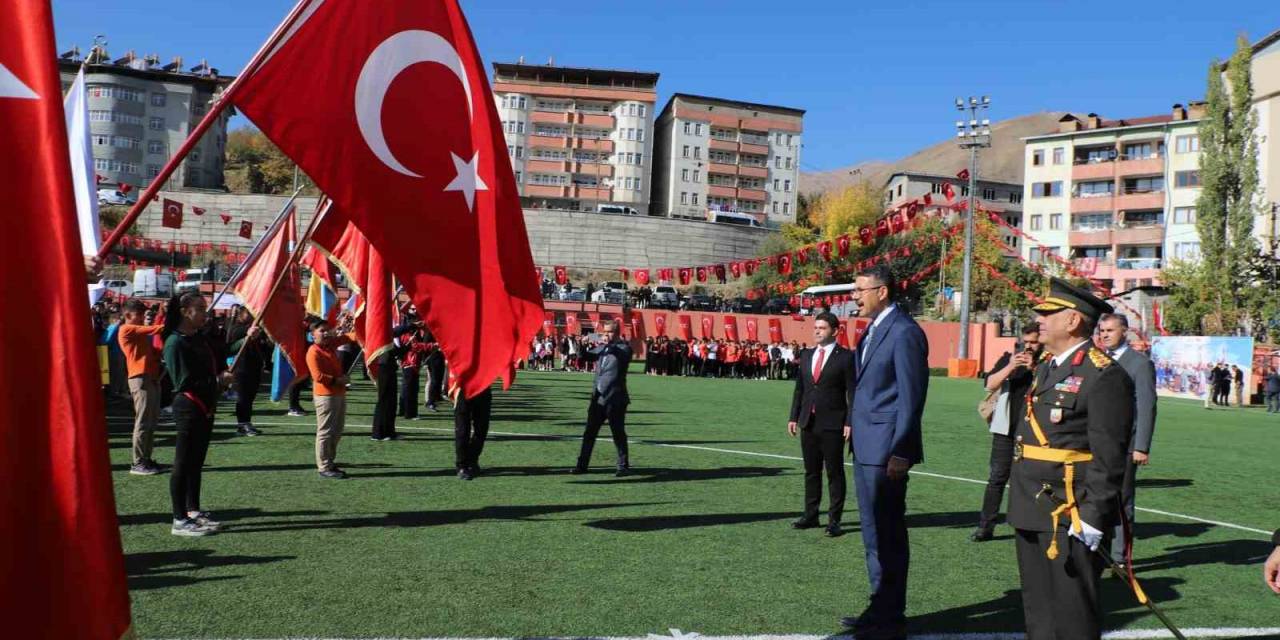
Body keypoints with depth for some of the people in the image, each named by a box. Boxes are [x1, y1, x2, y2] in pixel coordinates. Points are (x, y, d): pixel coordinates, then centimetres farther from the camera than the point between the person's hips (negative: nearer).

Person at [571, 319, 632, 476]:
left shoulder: (623, 347, -3)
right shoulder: (600, 347, 15)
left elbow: (624, 356, -23)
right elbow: (586, 357, 12)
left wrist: (609, 344, -36)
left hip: (615, 398, -6)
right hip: (598, 397, 6)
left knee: (618, 433, 0)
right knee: (589, 432, 7)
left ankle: (623, 466, 10)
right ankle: (582, 464, 14)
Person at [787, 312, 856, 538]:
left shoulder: (846, 357, -5)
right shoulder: (806, 356, 12)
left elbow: (852, 392, -8)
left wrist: (849, 423, -13)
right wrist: (794, 417, 9)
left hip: (832, 424, -5)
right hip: (808, 423, 6)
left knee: (835, 473, 2)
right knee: (811, 472, 12)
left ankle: (834, 520, 8)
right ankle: (810, 515, 21)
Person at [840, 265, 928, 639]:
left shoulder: (904, 332, -15)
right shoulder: (873, 330, 14)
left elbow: (912, 396, -18)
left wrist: (900, 452, -20)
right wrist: (853, 421, 15)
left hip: (886, 449, -10)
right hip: (865, 447, 10)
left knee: (888, 535, 1)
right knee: (873, 532, 17)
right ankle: (880, 608, 30)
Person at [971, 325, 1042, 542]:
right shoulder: (1009, 358, 7)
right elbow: (990, 384, -4)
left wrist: (1034, 369, -18)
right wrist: (1010, 367, -16)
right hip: (1006, 430, 1)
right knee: (997, 477, 1)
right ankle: (985, 526, 4)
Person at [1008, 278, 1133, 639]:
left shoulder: (1104, 376, -15)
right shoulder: (1047, 366, 14)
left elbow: (1109, 457, -19)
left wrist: (1093, 519, -20)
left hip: (1070, 517, -9)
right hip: (1032, 513, 9)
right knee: (1038, 609, 17)